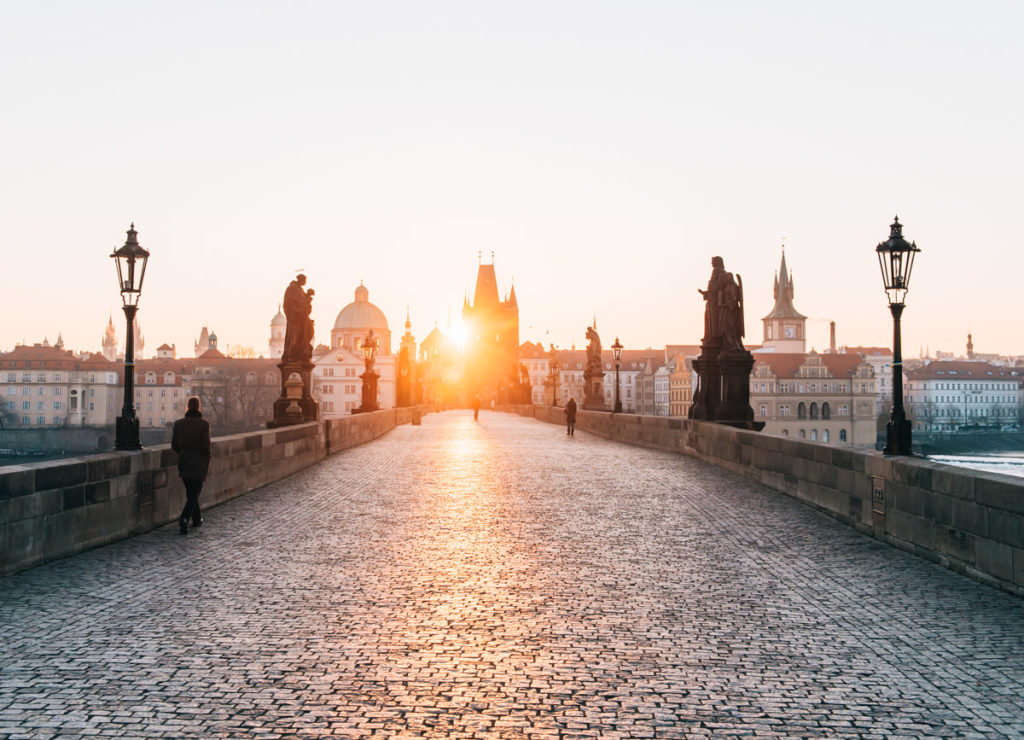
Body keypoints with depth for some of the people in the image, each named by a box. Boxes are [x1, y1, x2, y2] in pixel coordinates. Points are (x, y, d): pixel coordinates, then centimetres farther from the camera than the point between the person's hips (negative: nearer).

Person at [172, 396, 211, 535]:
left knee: (190, 492, 19)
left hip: (183, 461, 4)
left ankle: (197, 519, 29)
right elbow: (206, 445, -12)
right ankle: (184, 519, -18)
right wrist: (207, 461, 4)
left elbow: (174, 445, 4)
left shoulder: (179, 423, 0)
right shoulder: (204, 424, -11)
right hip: (199, 463, -4)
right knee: (194, 493, 0)